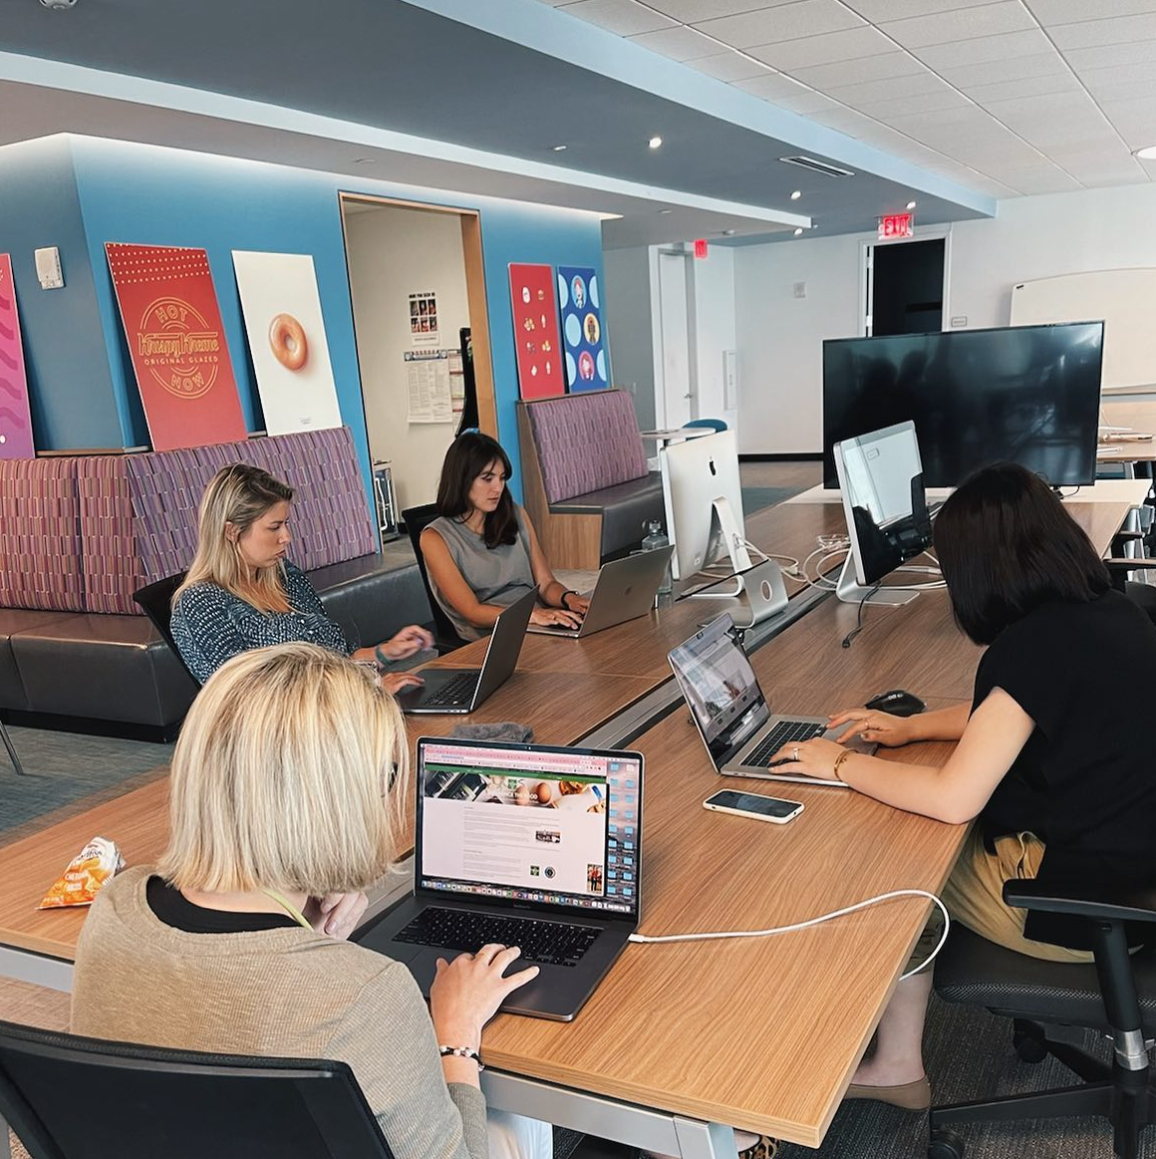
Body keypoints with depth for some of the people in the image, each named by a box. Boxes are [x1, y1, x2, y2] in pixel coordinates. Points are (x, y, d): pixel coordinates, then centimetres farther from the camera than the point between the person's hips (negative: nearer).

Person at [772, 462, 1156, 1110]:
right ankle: (896, 1063, 21)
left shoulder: (1035, 643, -25)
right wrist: (912, 727, 15)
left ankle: (898, 1067, 26)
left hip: (1084, 906, -8)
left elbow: (952, 799, -25)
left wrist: (839, 764, -11)